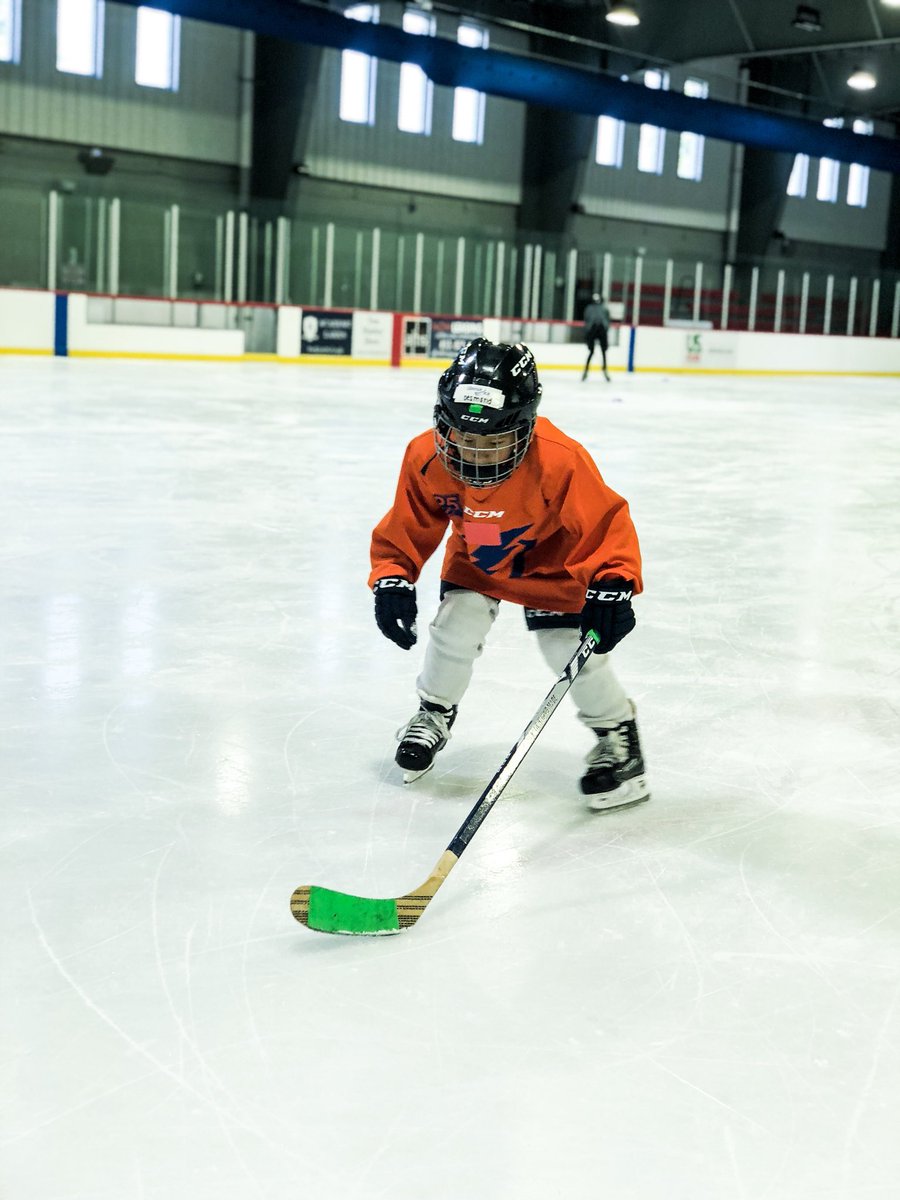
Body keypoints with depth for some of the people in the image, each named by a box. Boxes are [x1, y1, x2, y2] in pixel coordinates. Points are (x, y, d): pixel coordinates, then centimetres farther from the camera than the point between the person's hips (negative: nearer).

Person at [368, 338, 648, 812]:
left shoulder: (559, 461, -39)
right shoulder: (426, 458, -28)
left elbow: (606, 523, -30)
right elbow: (405, 528, -13)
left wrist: (613, 584, -42)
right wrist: (392, 580, -23)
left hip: (551, 561, -3)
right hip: (475, 560, 3)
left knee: (569, 645, -12)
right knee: (455, 627, -11)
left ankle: (616, 732, 13)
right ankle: (434, 713, 20)